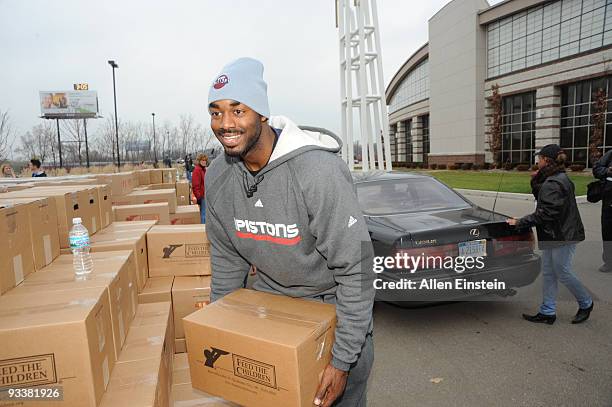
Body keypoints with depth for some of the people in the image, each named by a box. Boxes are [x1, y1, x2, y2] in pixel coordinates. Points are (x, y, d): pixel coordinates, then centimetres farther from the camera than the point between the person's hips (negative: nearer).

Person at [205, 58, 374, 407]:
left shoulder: (318, 171, -31)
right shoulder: (218, 176, -10)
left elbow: (356, 267, -25)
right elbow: (227, 259, 4)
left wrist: (343, 361, -20)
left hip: (334, 301, -4)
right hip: (271, 297, 5)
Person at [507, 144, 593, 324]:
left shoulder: (553, 184, -20)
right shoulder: (560, 179, 12)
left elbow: (546, 213, -25)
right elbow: (541, 198, 16)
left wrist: (520, 222, -21)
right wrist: (536, 181, 2)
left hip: (563, 236, -10)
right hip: (553, 235, 10)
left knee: (563, 272, 4)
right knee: (548, 273, 11)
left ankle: (585, 304, 26)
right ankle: (548, 312, 17)